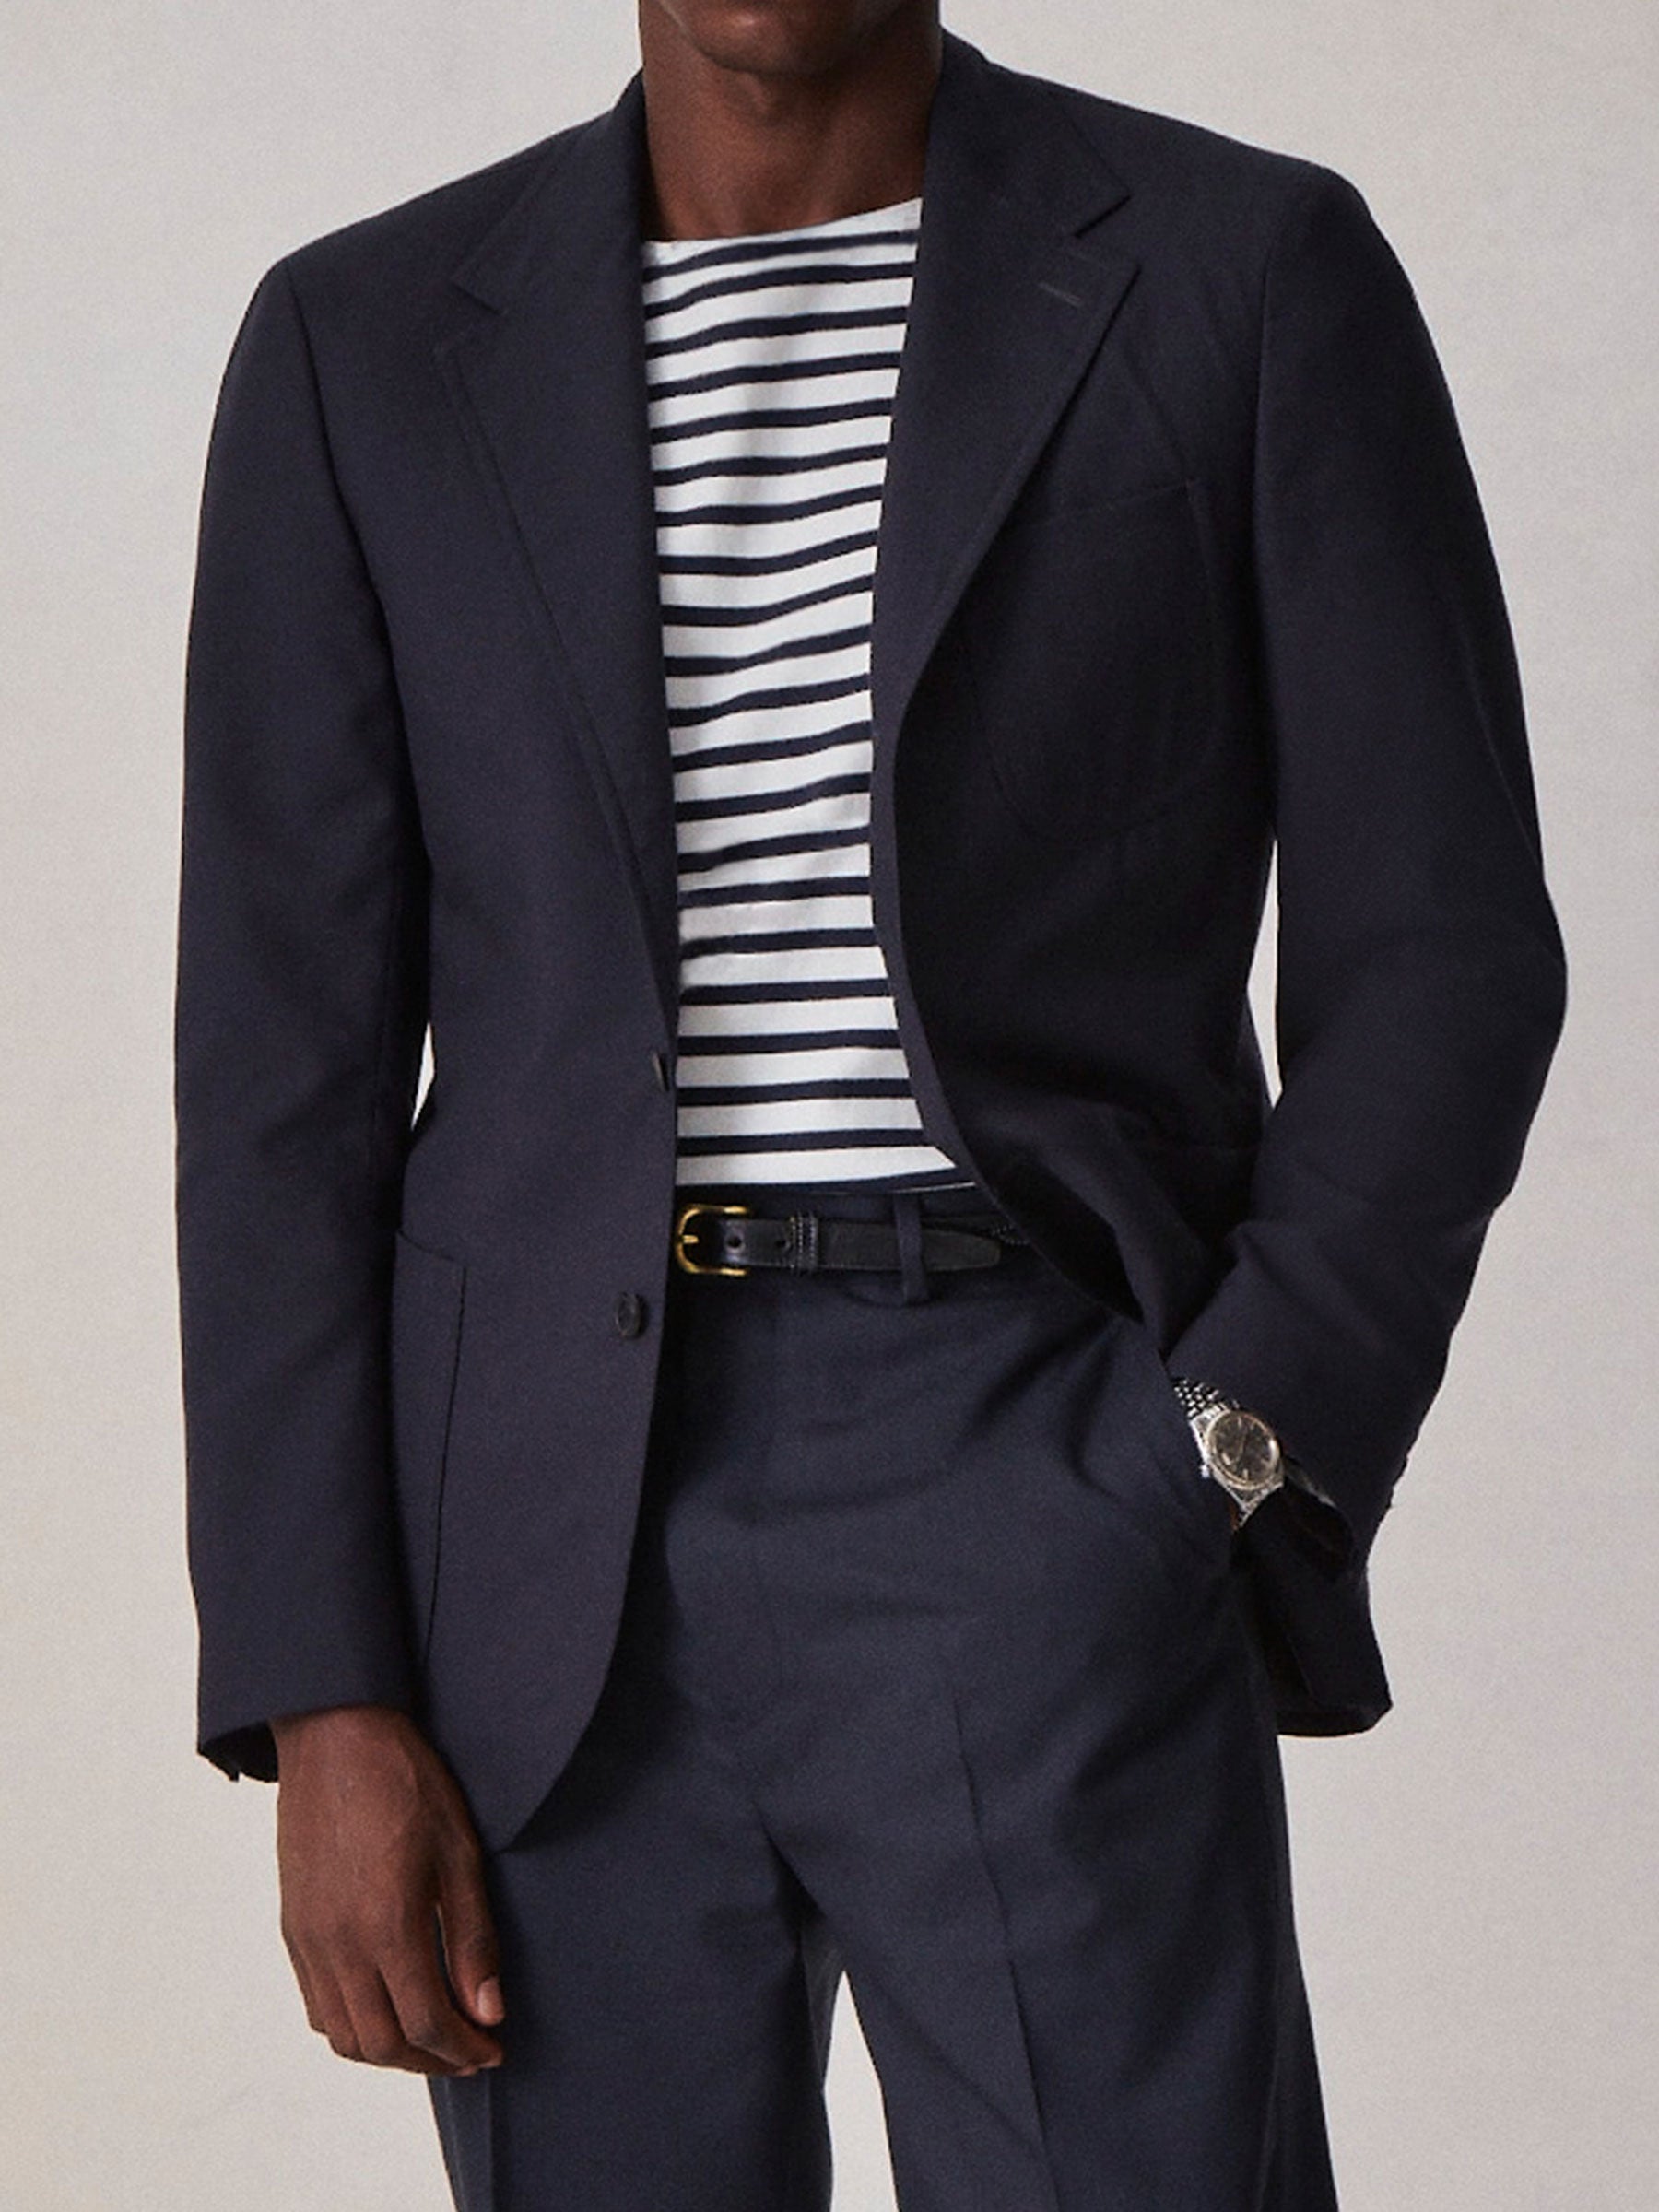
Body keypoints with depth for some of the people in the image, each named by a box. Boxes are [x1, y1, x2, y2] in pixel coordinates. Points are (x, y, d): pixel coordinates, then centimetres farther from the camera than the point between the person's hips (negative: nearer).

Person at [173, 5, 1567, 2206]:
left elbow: (1437, 952, 2)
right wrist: (321, 1704, -2)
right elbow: (288, 1061, 5)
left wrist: (1230, 1467, -11)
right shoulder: (365, 345, 7)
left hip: (1050, 1508, -2)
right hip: (566, 1571, 2)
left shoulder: (1252, 271, 2)